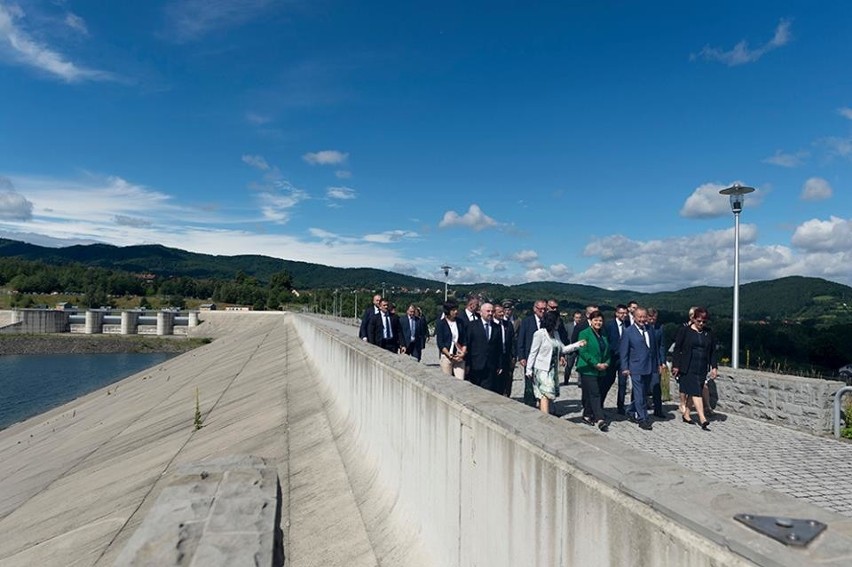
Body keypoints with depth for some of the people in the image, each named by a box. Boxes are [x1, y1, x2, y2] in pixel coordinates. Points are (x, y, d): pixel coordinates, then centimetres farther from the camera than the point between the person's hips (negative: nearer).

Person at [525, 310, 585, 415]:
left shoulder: (556, 333, 11)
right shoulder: (539, 334, -11)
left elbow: (563, 349, 13)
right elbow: (533, 352, -9)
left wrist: (577, 344, 3)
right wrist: (529, 370, -9)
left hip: (553, 369, 7)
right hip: (542, 369, -7)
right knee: (546, 394, -14)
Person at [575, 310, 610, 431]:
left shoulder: (603, 335, 14)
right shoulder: (584, 333, -7)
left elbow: (608, 351, 19)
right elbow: (583, 352, -15)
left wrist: (606, 363, 1)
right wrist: (596, 364, -17)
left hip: (601, 371, 6)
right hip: (588, 370, -6)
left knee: (589, 394, 11)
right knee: (594, 394, -11)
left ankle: (587, 415, 22)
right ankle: (600, 419, -14)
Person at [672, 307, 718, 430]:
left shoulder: (708, 334, 10)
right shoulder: (684, 331, -3)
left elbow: (713, 352, 14)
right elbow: (677, 349, -3)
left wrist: (714, 367, 6)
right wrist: (676, 365, -7)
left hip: (702, 369, 5)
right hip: (688, 368, -4)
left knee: (691, 392, 9)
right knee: (695, 391, -12)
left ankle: (686, 414, 22)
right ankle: (703, 419, -17)